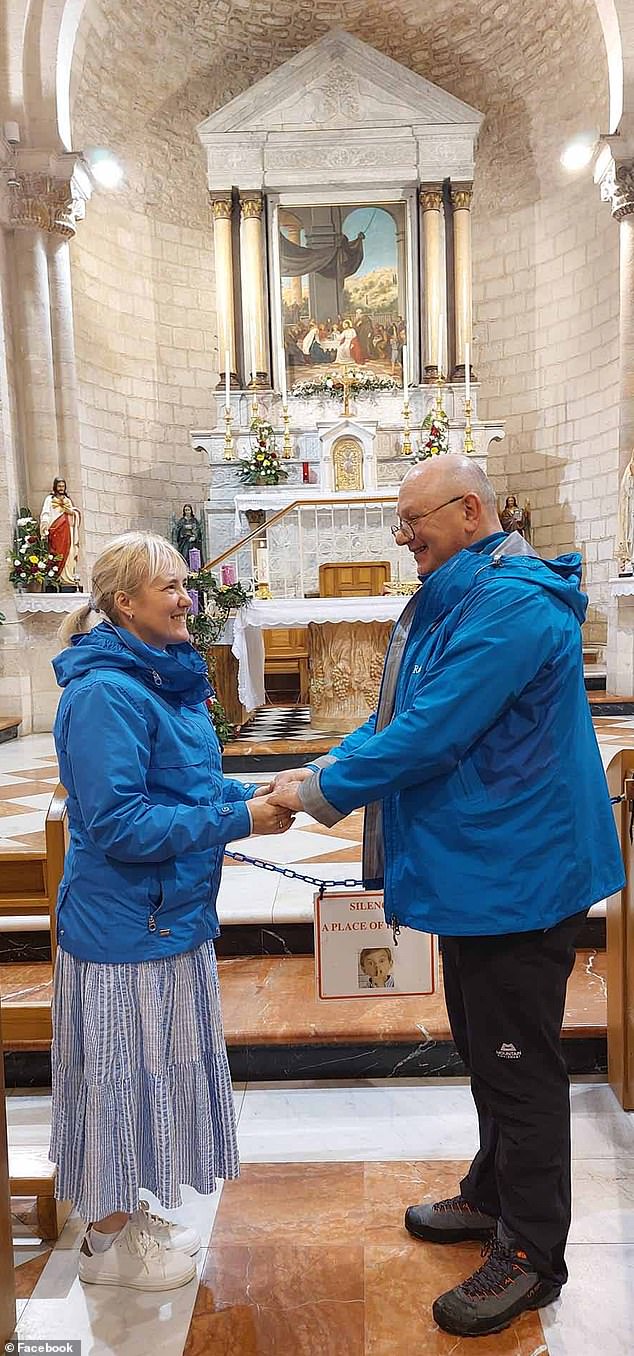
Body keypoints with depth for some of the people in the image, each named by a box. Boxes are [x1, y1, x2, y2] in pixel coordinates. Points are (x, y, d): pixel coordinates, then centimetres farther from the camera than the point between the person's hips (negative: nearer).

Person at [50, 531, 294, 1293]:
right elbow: (117, 823, -25)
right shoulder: (105, 693, -22)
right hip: (123, 924, -9)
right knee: (121, 1071, 8)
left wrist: (253, 798, -3)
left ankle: (131, 1214, 40)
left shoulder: (168, 679, 6)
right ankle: (109, 1241, 29)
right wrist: (239, 821, -23)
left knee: (155, 1067, 20)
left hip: (171, 914, 9)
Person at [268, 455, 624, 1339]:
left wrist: (324, 790, -15)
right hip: (477, 869, 10)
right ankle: (493, 1197, 43)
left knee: (518, 1064, 5)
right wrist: (328, 770, 1)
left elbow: (430, 735, -26)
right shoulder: (460, 598, 11)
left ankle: (531, 1254, 24)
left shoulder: (513, 606, -22)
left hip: (518, 876, -10)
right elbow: (400, 714, 15)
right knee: (487, 1049, 23)